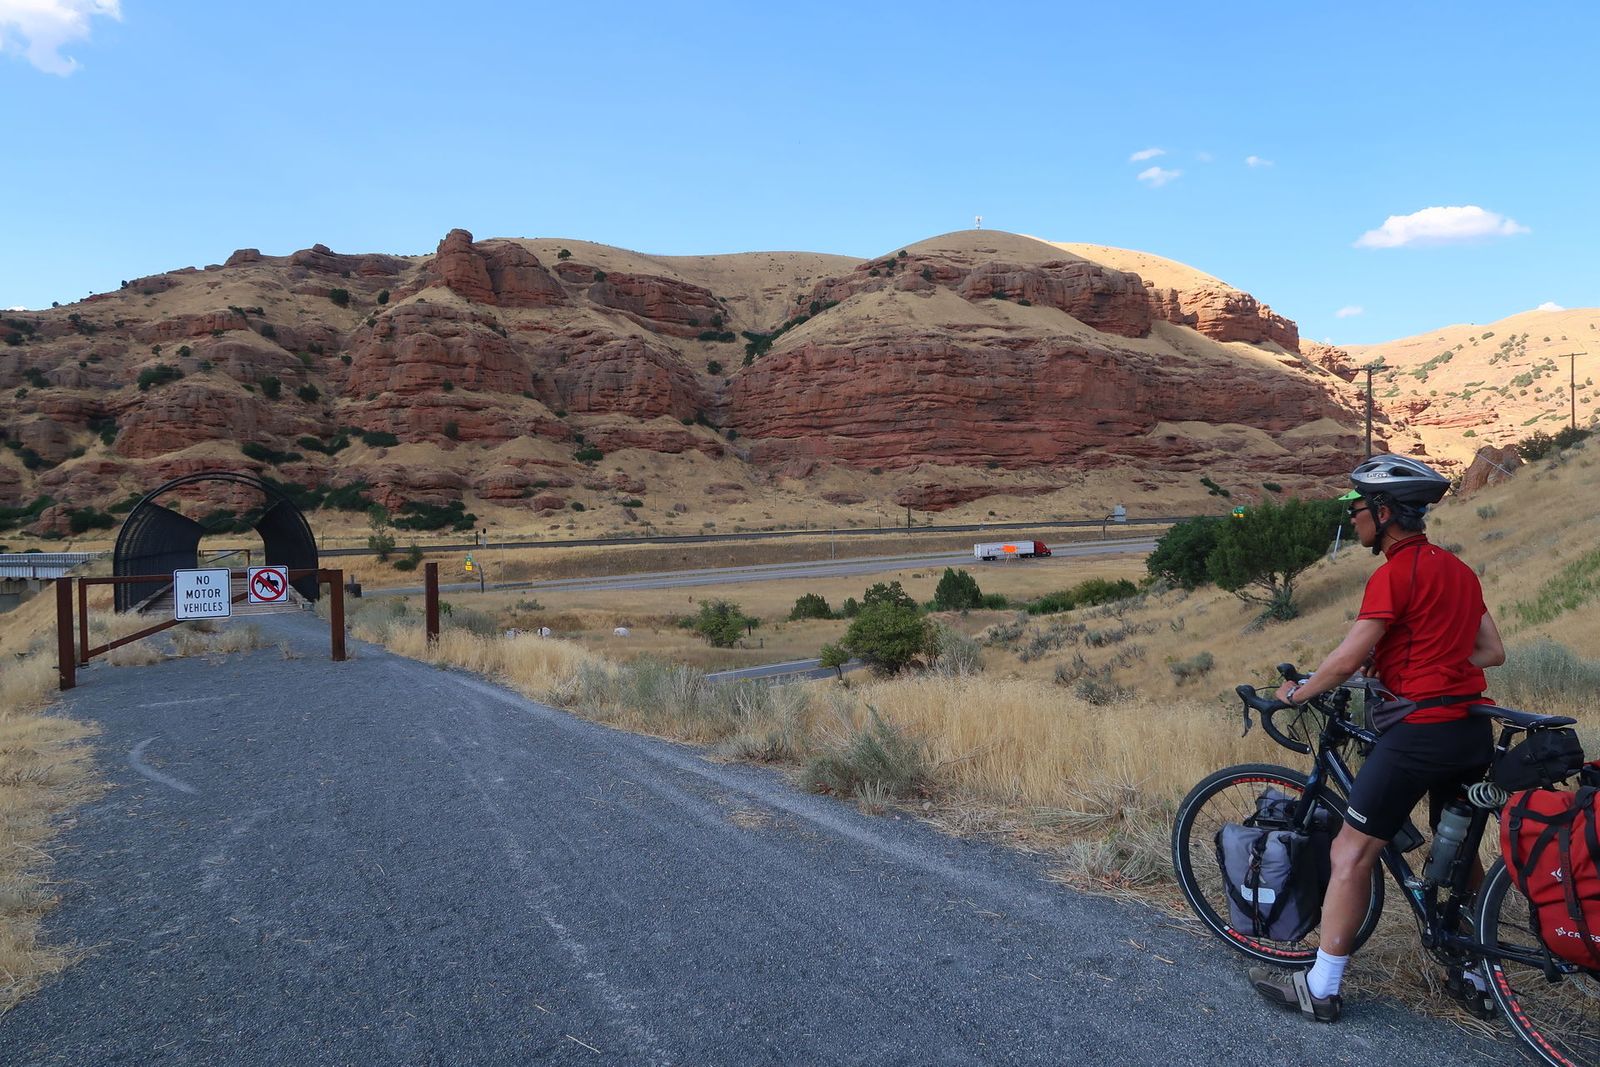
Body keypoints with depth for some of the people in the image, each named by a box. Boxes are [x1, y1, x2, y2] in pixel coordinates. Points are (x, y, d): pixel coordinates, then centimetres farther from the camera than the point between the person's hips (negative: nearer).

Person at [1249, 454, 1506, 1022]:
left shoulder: (1395, 573, -14)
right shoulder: (1458, 568, 13)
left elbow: (1347, 659, -15)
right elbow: (1492, 652, 17)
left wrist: (1295, 693, 1)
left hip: (1420, 730, -9)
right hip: (1474, 731, 9)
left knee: (1352, 852, -2)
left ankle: (1319, 988, 3)